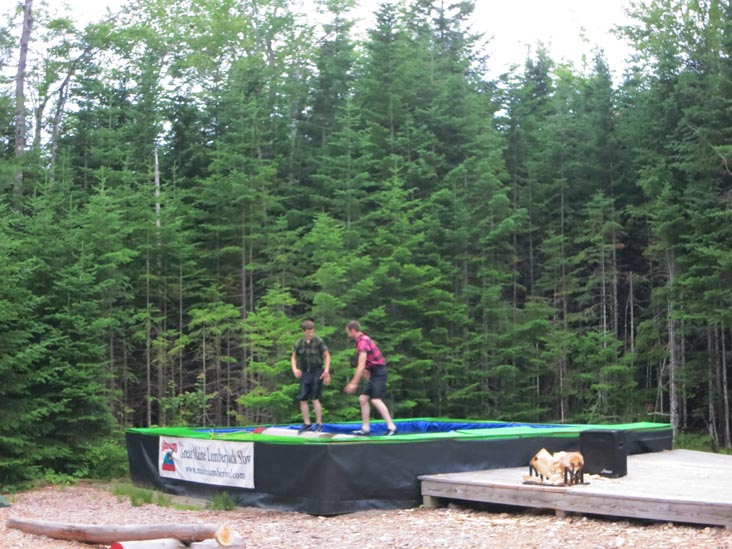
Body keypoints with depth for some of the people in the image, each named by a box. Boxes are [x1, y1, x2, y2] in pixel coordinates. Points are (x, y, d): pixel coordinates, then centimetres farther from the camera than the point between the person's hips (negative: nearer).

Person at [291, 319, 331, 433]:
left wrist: (326, 371, -11)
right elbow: (293, 357, 11)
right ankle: (307, 423, 15)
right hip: (305, 373, 4)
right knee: (302, 399, 3)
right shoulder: (299, 343, 2)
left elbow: (327, 356, -3)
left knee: (315, 398, -8)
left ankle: (319, 424, 3)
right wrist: (294, 369, -5)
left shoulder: (319, 342, -9)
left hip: (317, 372, -4)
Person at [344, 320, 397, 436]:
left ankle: (391, 427, -16)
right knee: (363, 398, 8)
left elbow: (361, 365, -24)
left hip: (378, 373, -10)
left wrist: (353, 383, -24)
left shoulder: (363, 341, -18)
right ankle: (366, 428, 10)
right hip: (374, 374, 10)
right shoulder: (362, 340, 13)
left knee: (376, 400, -18)